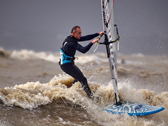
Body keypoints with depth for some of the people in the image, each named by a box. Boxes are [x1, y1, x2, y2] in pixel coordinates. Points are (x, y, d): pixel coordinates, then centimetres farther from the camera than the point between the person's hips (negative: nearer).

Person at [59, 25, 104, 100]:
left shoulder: (71, 38, 7)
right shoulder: (72, 42, -22)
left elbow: (86, 38, 6)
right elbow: (83, 50, -35)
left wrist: (98, 34, 3)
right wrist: (92, 43, -38)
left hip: (63, 63, 10)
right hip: (67, 65, -10)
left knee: (78, 77, 29)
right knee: (83, 80, -9)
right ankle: (92, 97, -10)